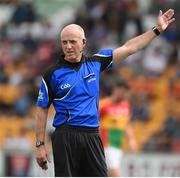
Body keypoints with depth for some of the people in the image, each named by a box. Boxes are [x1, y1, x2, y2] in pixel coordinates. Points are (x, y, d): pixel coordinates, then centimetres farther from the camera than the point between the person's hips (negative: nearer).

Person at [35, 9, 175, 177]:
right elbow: (42, 111, 1)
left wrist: (157, 30, 18)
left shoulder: (95, 63, 9)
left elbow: (128, 48, 16)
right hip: (65, 137, -3)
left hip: (92, 136, 3)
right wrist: (40, 145, -3)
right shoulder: (53, 74, -1)